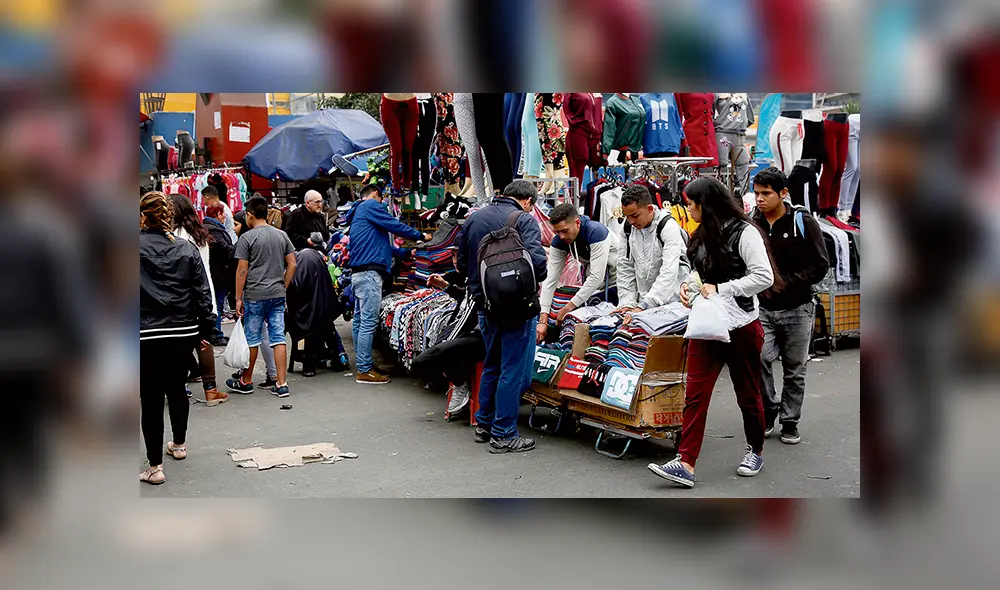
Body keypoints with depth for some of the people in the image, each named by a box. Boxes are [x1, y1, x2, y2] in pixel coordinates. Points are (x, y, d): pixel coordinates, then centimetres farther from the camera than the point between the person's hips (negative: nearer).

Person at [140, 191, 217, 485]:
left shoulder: (135, 246, -8)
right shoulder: (187, 249, 2)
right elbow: (203, 294, 3)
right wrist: (205, 331, 10)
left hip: (146, 336, -4)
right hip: (183, 333, 4)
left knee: (151, 398, 2)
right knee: (176, 389, 22)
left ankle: (155, 466, 5)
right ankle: (179, 444, 39)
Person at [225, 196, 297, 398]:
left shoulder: (247, 238, -7)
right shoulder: (281, 235, 8)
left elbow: (242, 270, -8)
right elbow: (292, 264, 8)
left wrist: (238, 298, -3)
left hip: (255, 295, -4)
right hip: (278, 294, 4)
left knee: (252, 339, 7)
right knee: (278, 338, 3)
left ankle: (246, 381, 21)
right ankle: (281, 384, 1)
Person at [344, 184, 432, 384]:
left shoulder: (357, 212, 28)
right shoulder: (371, 205, -2)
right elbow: (394, 225, -7)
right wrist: (421, 236, 5)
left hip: (358, 273, 11)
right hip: (369, 271, -11)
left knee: (360, 321, 11)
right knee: (368, 321, -11)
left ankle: (362, 365, 17)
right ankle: (364, 370, -11)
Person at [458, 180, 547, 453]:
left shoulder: (474, 218, 10)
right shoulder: (524, 220, -11)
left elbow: (462, 262, 16)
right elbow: (537, 260, -23)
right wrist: (535, 282, -4)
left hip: (485, 306, 7)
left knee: (491, 366, 21)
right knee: (513, 371, 1)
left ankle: (484, 424, 31)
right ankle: (503, 435, 5)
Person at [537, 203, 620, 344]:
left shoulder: (596, 232, -31)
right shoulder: (559, 241, -12)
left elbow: (597, 277, -33)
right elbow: (551, 279, -13)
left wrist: (570, 306, -29)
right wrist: (543, 319, -21)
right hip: (594, 285, 6)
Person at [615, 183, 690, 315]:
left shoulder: (668, 226, -12)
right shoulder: (628, 228, 5)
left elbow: (669, 272, -20)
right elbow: (625, 267, 9)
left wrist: (643, 307, -26)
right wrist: (626, 303, -4)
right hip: (644, 301, 4)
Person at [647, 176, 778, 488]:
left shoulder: (743, 232, -13)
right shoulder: (702, 235, 12)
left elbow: (764, 276, -19)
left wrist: (720, 289, -18)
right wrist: (689, 285, 5)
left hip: (740, 326, -6)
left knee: (748, 393, 11)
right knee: (695, 394, -4)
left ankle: (755, 451, 32)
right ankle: (686, 464, -6)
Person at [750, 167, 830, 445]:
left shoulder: (803, 222, -6)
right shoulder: (752, 225, 1)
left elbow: (820, 265, -8)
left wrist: (785, 284, -15)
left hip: (797, 309, -1)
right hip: (763, 308, 2)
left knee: (795, 369, 7)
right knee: (759, 359, -15)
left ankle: (790, 421, 23)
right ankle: (768, 410, 9)